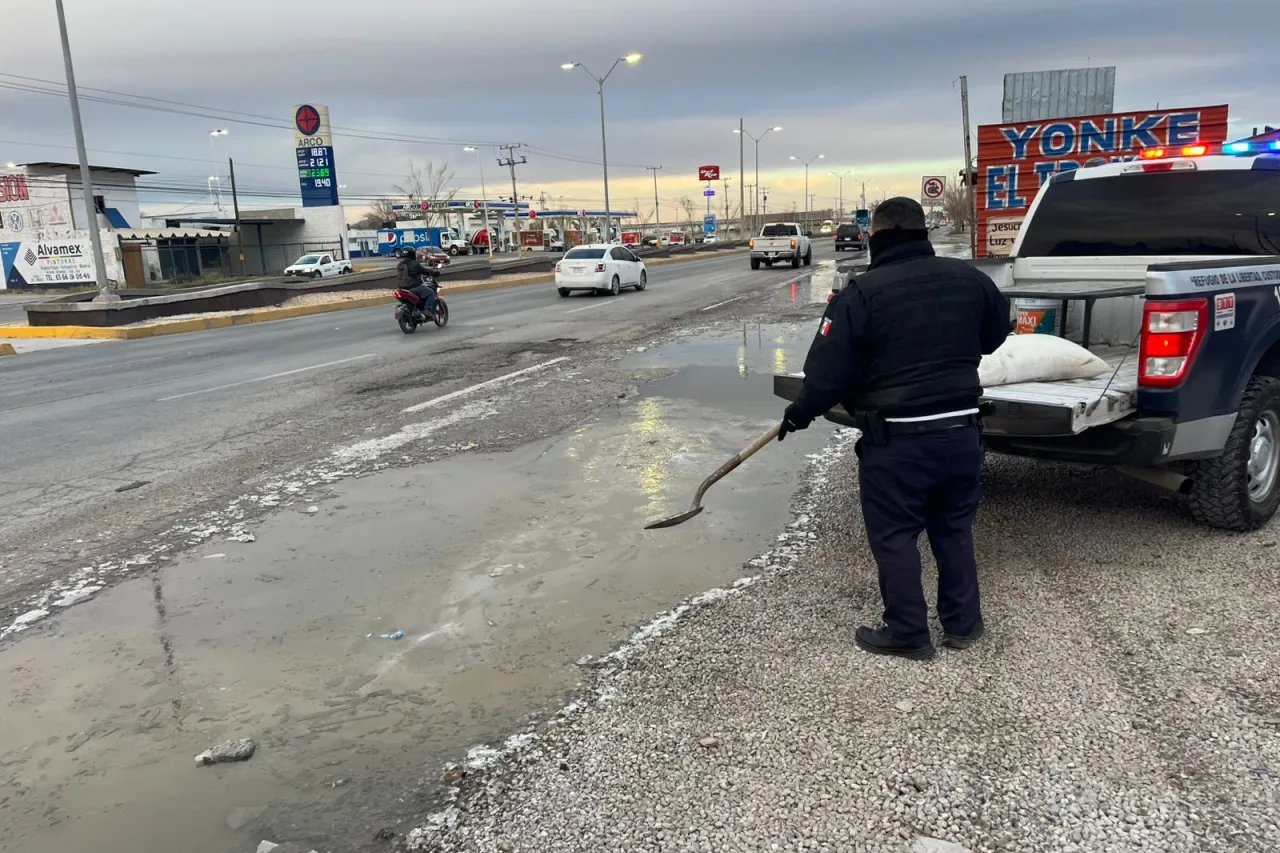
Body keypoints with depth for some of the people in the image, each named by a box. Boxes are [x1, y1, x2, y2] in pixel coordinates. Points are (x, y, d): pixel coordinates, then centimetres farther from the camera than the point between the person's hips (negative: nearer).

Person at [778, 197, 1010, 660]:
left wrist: (800, 413, 4)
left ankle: (907, 634, 19)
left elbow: (830, 370, -12)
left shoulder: (862, 292, -13)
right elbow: (995, 332, 23)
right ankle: (963, 623, 31)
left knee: (895, 538, 9)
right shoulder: (969, 277, 4)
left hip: (895, 440, -5)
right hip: (961, 430, 6)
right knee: (955, 530, 20)